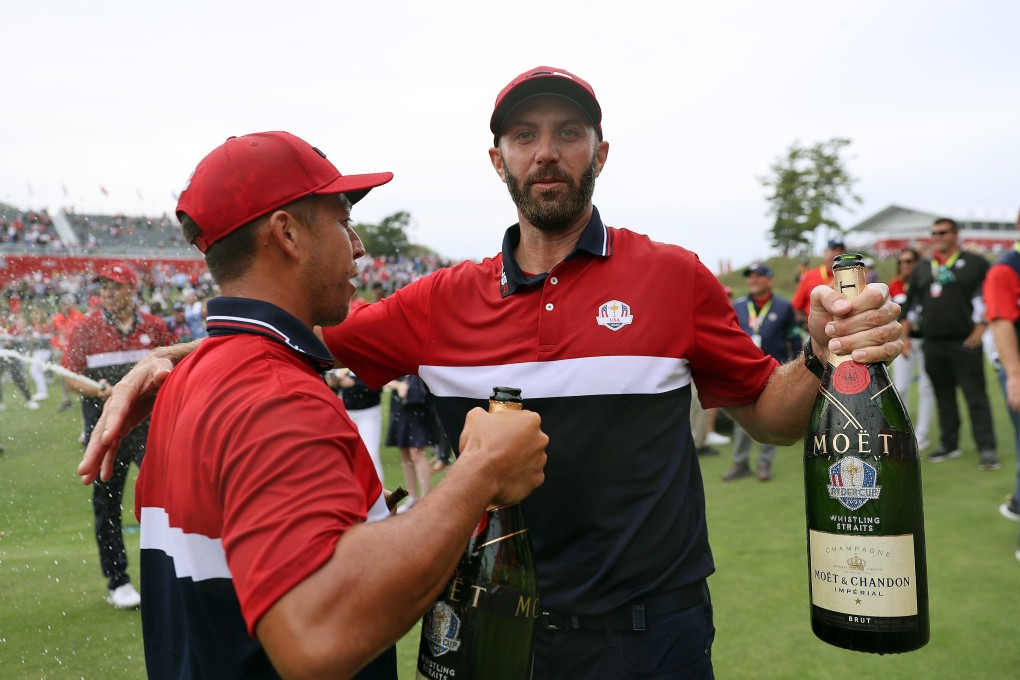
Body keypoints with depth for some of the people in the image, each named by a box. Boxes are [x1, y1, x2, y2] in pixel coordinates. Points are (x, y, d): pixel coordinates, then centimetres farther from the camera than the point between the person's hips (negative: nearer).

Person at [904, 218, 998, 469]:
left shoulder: (975, 263, 1)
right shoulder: (922, 269, 15)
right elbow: (911, 304, 17)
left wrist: (980, 329, -13)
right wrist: (905, 336, 10)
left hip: (965, 344, -5)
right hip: (933, 344, 5)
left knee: (976, 397, -4)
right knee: (943, 397, 11)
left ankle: (986, 449, -1)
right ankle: (949, 444, 20)